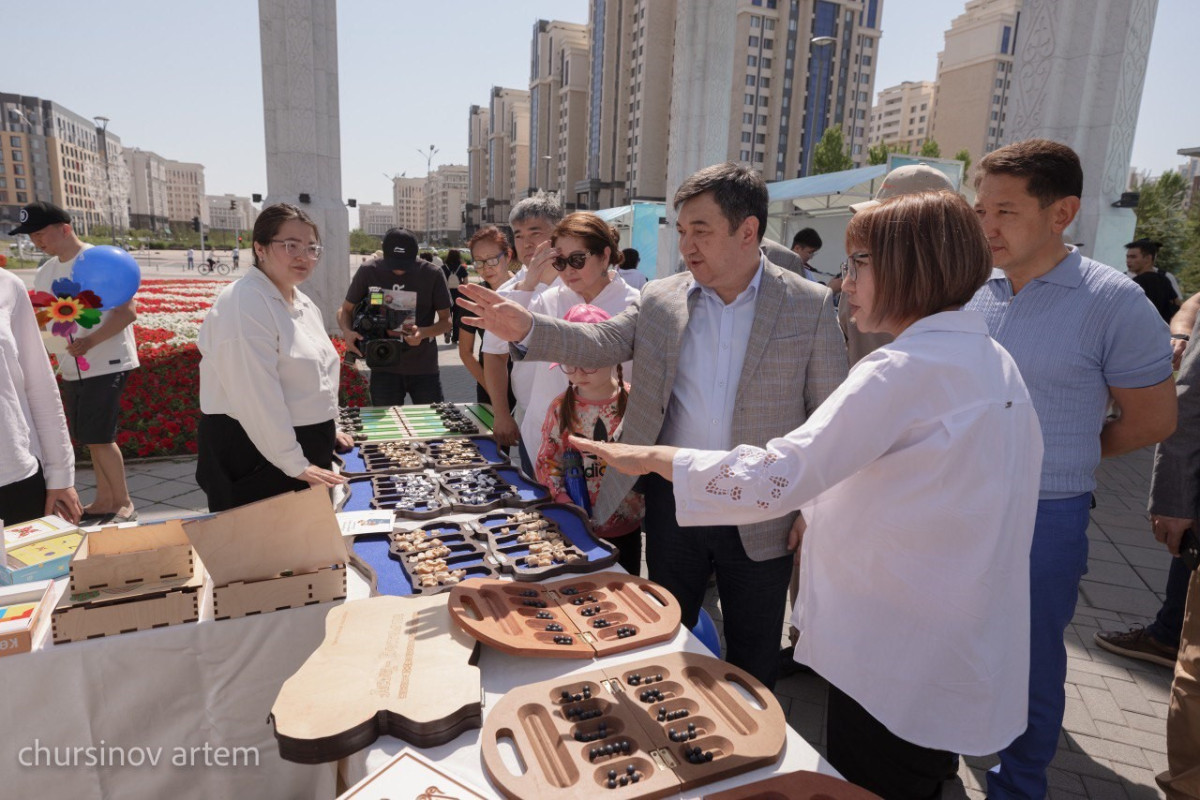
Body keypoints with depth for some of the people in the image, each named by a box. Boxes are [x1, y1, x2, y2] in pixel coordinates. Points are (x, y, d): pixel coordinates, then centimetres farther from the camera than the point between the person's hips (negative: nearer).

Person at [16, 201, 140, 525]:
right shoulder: (45, 272, 10)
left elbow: (128, 311, -18)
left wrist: (90, 341, -28)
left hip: (106, 363, -7)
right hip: (72, 367, 7)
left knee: (99, 437, -7)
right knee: (92, 438, 13)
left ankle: (124, 503, 7)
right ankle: (104, 501, 24)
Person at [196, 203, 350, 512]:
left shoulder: (303, 304, 12)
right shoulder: (244, 304, -17)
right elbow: (257, 397, -24)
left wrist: (327, 430, 16)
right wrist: (295, 464, -21)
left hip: (306, 448, 9)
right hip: (253, 455, -8)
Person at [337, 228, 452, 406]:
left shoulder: (433, 274, -9)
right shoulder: (368, 271, -5)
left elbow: (446, 321, -2)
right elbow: (346, 310, 7)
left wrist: (424, 332, -22)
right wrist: (347, 332, -15)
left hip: (424, 369, 0)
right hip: (384, 369, 1)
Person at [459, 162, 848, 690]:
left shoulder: (810, 306, -6)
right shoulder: (660, 300, 1)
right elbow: (599, 344, -6)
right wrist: (525, 329, -23)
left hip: (760, 520, -2)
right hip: (673, 503, 2)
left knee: (753, 661, 16)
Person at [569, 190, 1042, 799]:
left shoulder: (906, 371, -25)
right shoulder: (995, 364, 6)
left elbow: (774, 478, -31)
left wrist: (650, 457, -22)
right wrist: (831, 516, 13)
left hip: (897, 666, -9)